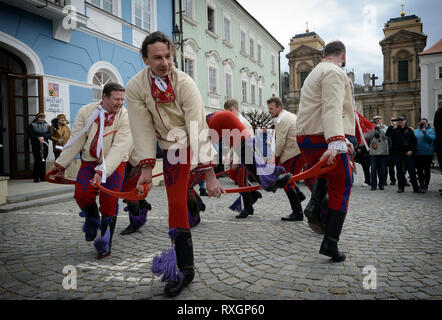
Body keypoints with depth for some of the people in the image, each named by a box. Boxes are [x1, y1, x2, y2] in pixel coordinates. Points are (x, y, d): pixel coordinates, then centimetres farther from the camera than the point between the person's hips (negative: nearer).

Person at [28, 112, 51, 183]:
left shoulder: (47, 125, 12)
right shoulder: (32, 125, 4)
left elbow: (49, 134, 4)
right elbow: (30, 135, -3)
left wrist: (43, 137, -13)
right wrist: (38, 138, -18)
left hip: (45, 145, 3)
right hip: (36, 145, -3)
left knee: (43, 161, 5)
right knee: (37, 161, -6)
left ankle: (43, 177, 12)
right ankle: (36, 178, -1)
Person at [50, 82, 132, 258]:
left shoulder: (125, 117, -15)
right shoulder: (86, 111, -5)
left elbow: (119, 147, -23)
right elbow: (76, 140, 1)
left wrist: (102, 171, -31)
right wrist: (61, 163, 3)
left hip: (114, 163, -2)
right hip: (90, 160, 3)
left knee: (109, 202, -5)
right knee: (82, 194, -12)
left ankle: (105, 243, 14)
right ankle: (92, 218, 24)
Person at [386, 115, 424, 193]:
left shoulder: (409, 130, 10)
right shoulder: (394, 129, 7)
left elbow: (414, 141, 9)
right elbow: (388, 134, -11)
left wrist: (412, 150, -2)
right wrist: (392, 127, -22)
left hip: (407, 153, 0)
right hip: (397, 153, 0)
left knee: (412, 170, -3)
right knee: (399, 170, 6)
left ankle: (416, 188, 3)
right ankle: (401, 187, 15)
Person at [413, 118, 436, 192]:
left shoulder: (431, 130, 2)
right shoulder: (416, 131, 14)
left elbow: (431, 139, -15)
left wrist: (425, 132, -21)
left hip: (428, 154, -3)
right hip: (417, 154, 4)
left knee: (427, 170, 2)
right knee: (419, 171, 7)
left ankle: (426, 185, 9)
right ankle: (421, 184, 16)